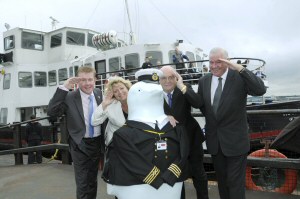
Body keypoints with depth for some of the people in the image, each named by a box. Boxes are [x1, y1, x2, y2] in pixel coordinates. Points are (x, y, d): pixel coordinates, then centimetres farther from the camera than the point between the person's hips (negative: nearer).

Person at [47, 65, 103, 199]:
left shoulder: (99, 93, 0)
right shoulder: (69, 97, -14)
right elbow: (51, 112, -27)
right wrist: (64, 88, -31)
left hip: (97, 143, 4)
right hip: (80, 145, -4)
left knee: (93, 181, 21)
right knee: (82, 183, 5)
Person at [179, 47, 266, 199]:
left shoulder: (239, 77, -12)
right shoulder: (204, 80, 2)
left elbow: (260, 90, -26)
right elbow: (198, 103, -6)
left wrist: (240, 68, -34)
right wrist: (183, 88, -20)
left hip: (235, 140, -4)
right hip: (214, 140, 5)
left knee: (235, 181, 7)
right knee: (221, 179, 22)